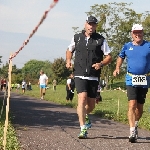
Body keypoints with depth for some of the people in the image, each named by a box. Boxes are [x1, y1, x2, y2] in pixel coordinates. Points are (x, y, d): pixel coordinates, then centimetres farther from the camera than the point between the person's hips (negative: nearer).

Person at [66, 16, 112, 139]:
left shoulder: (101, 40, 3)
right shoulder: (77, 38, 7)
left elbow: (109, 57, 5)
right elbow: (69, 50, 24)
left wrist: (100, 64, -14)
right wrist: (68, 60, 4)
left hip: (94, 77, 1)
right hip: (80, 75, -1)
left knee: (91, 105, 9)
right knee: (82, 99, -18)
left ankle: (85, 116, 44)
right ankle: (83, 129, -17)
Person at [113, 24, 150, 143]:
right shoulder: (127, 46, 6)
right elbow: (121, 57, 22)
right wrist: (117, 68, 7)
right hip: (131, 79, -1)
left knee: (140, 106, 11)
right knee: (132, 105, -14)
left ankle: (135, 124, 38)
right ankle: (132, 132, -17)